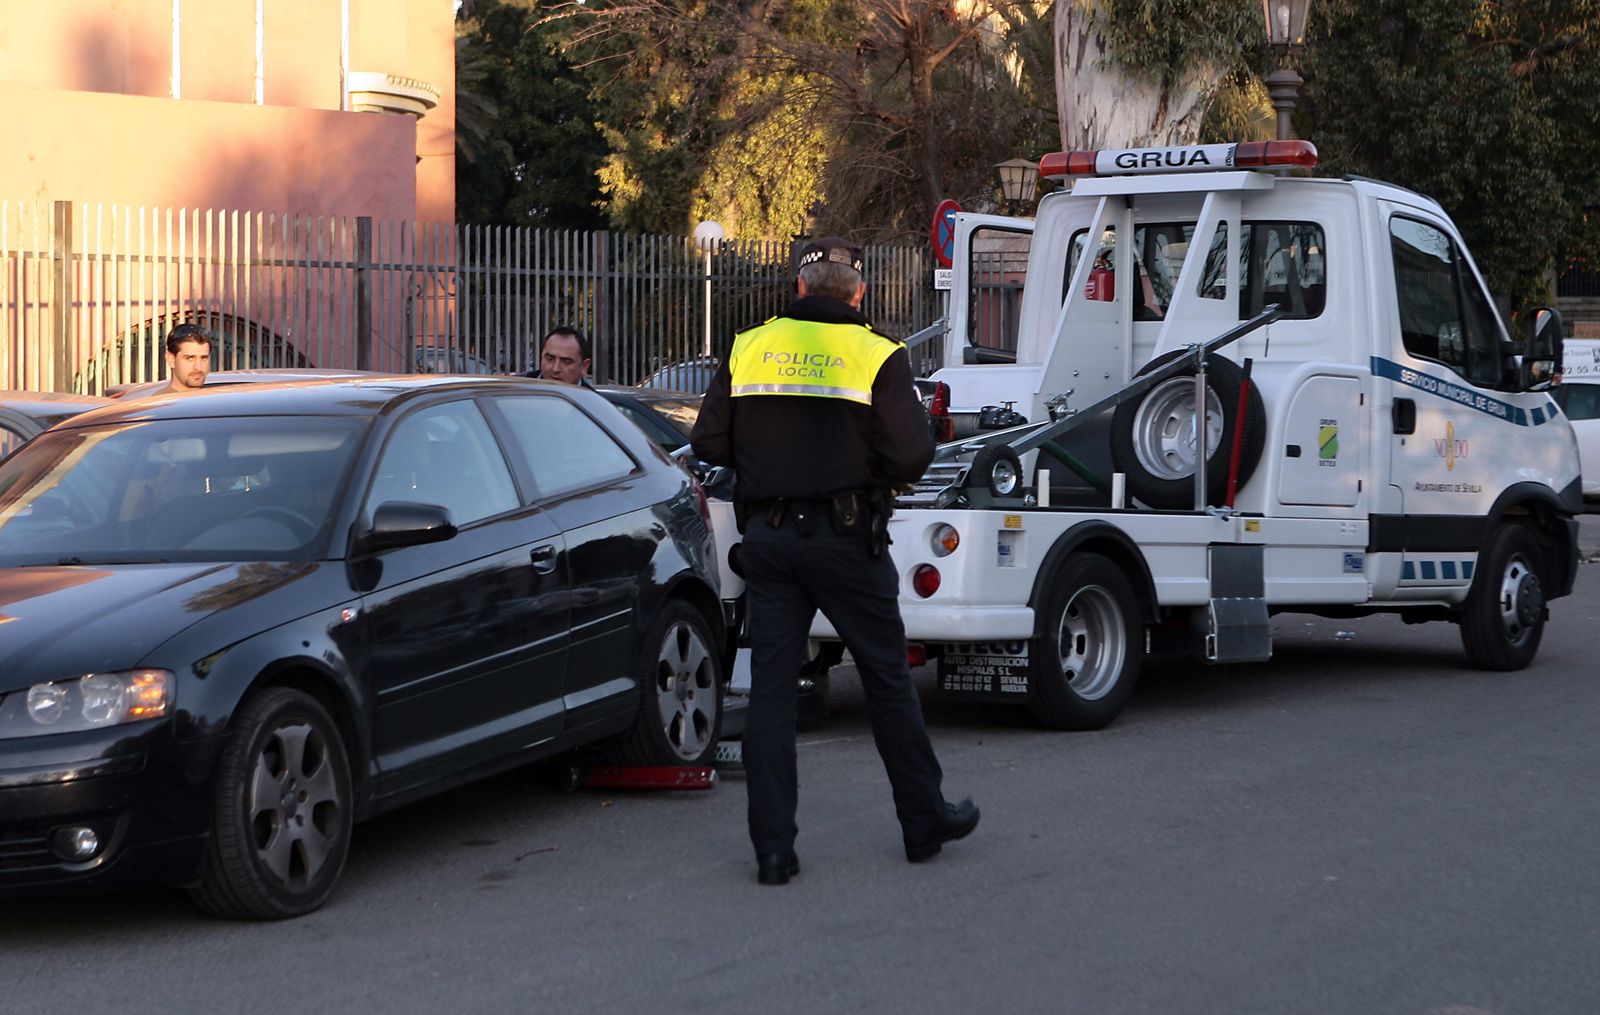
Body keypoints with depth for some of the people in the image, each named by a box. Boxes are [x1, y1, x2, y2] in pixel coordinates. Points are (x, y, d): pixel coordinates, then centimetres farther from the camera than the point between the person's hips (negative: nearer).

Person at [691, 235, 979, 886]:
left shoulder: (749, 349, 3)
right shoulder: (877, 356, -6)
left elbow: (709, 442, 2)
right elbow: (911, 454, -14)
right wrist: (869, 468, 8)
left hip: (767, 539, 2)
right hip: (845, 538, -2)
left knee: (771, 688, 5)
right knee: (887, 682, 11)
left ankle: (772, 849, 2)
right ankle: (925, 822, 22)